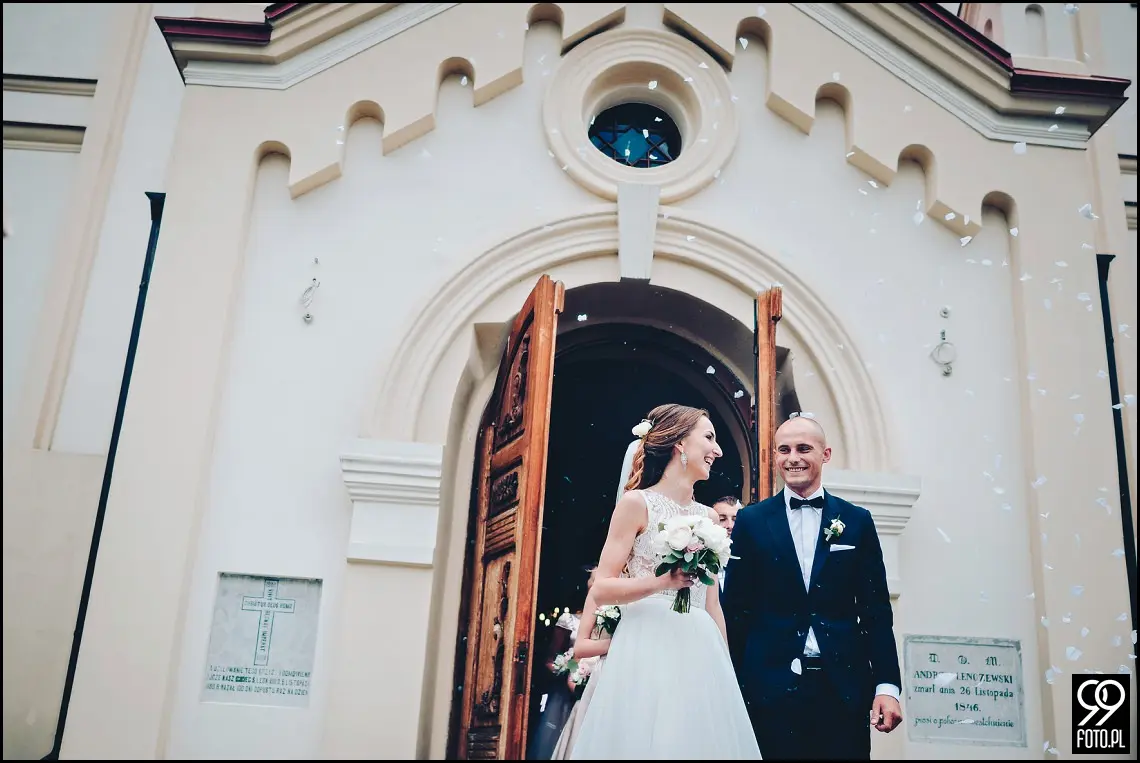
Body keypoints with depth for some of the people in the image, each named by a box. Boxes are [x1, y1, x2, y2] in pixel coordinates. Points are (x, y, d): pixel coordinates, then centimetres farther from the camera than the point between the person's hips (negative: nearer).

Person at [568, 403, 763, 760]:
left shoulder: (707, 516, 15)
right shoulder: (636, 503, -3)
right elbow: (601, 589, -8)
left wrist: (726, 667, 15)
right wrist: (663, 581, -20)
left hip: (700, 654, 6)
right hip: (648, 650, -6)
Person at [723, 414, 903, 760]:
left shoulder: (857, 521, 7)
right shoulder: (751, 521, 3)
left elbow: (876, 611, 6)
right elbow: (736, 609, 3)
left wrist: (887, 685, -2)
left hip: (845, 688, 1)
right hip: (770, 689, -1)